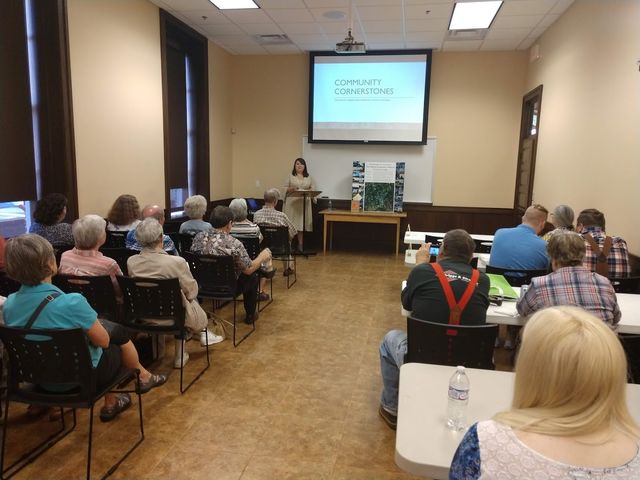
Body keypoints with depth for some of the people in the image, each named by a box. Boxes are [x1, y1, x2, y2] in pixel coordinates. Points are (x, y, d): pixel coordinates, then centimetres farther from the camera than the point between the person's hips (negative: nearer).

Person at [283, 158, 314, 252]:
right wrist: (292, 189, -16)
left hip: (304, 203, 2)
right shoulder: (291, 176, 5)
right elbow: (285, 189, 3)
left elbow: (312, 188, 13)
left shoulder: (308, 177, 13)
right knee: (290, 224, -4)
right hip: (292, 203, -2)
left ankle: (300, 244, 9)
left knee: (302, 224, 2)